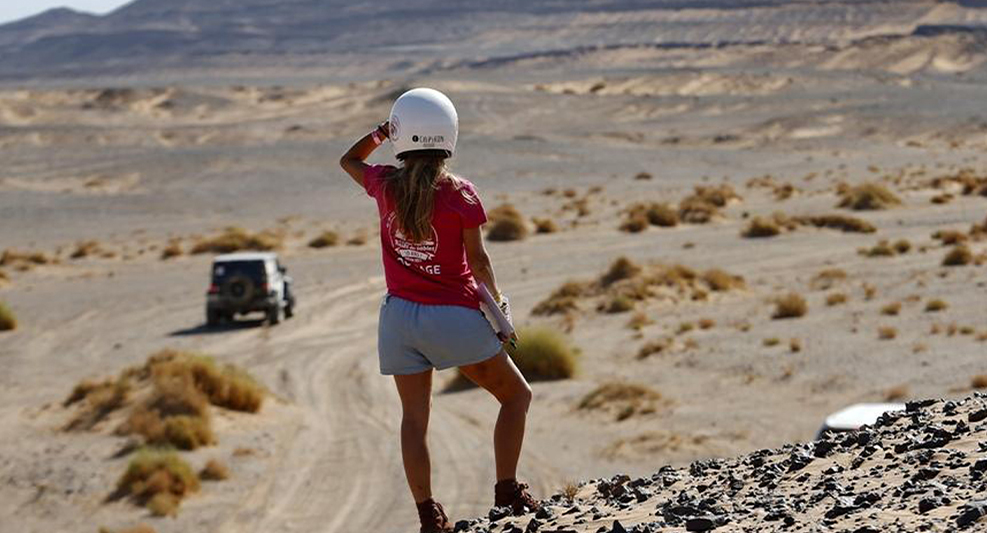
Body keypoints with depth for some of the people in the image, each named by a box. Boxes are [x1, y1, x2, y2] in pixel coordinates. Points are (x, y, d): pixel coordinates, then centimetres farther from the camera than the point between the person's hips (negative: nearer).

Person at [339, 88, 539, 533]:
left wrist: (381, 131, 17)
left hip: (400, 316, 4)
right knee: (516, 396, 12)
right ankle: (507, 490, 5)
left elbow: (349, 161, 21)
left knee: (414, 418, 9)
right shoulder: (459, 194, -11)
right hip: (454, 316, -3)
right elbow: (477, 259, -6)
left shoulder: (385, 185, -1)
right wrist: (497, 299, 8)